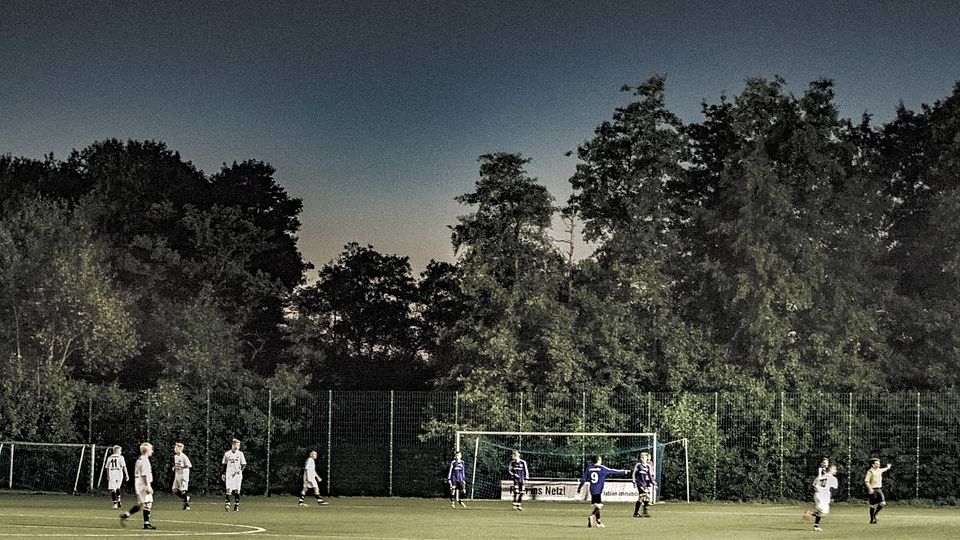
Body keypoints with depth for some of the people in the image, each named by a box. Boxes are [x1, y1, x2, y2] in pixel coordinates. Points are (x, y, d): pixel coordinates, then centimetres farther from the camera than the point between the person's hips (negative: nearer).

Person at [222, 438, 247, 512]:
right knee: (228, 489, -11)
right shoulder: (227, 454, 6)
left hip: (237, 475, 0)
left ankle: (236, 506, 9)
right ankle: (227, 504, -12)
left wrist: (240, 470, -12)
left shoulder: (240, 454, 3)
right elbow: (225, 464, 15)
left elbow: (244, 464, 4)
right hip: (229, 474, 0)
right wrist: (223, 474, 11)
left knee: (237, 491, 2)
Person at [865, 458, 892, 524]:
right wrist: (870, 489, -26)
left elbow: (884, 470, 37)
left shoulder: (879, 470, 12)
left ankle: (874, 515, 14)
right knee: (873, 506, -2)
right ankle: (872, 520, 12)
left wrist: (887, 467, 57)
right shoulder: (870, 472, -11)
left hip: (879, 489, 7)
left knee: (883, 503, -7)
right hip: (872, 490, -7)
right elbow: (866, 481, -14)